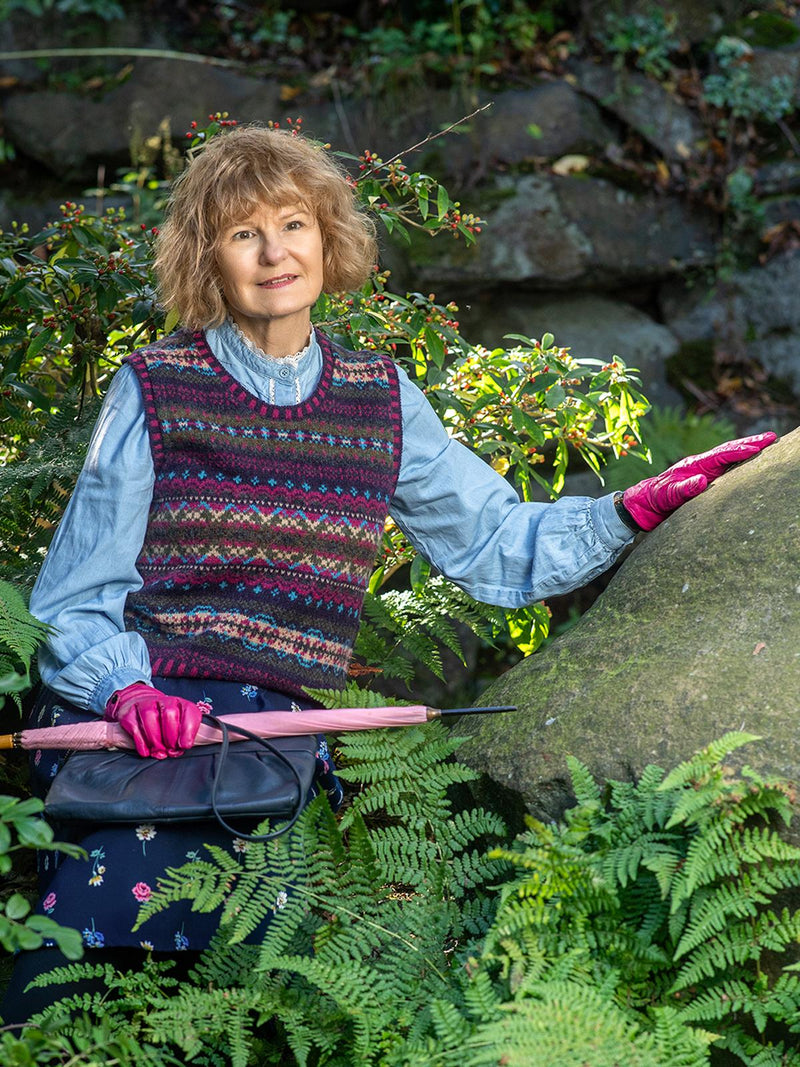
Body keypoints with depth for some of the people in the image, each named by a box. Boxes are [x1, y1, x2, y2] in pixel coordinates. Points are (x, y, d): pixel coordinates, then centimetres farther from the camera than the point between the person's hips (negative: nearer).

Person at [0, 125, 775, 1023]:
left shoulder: (381, 400, 14)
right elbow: (74, 596, 3)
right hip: (130, 718, -2)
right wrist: (125, 690, -17)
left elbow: (498, 546, 16)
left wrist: (635, 509, 3)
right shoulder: (155, 388, 4)